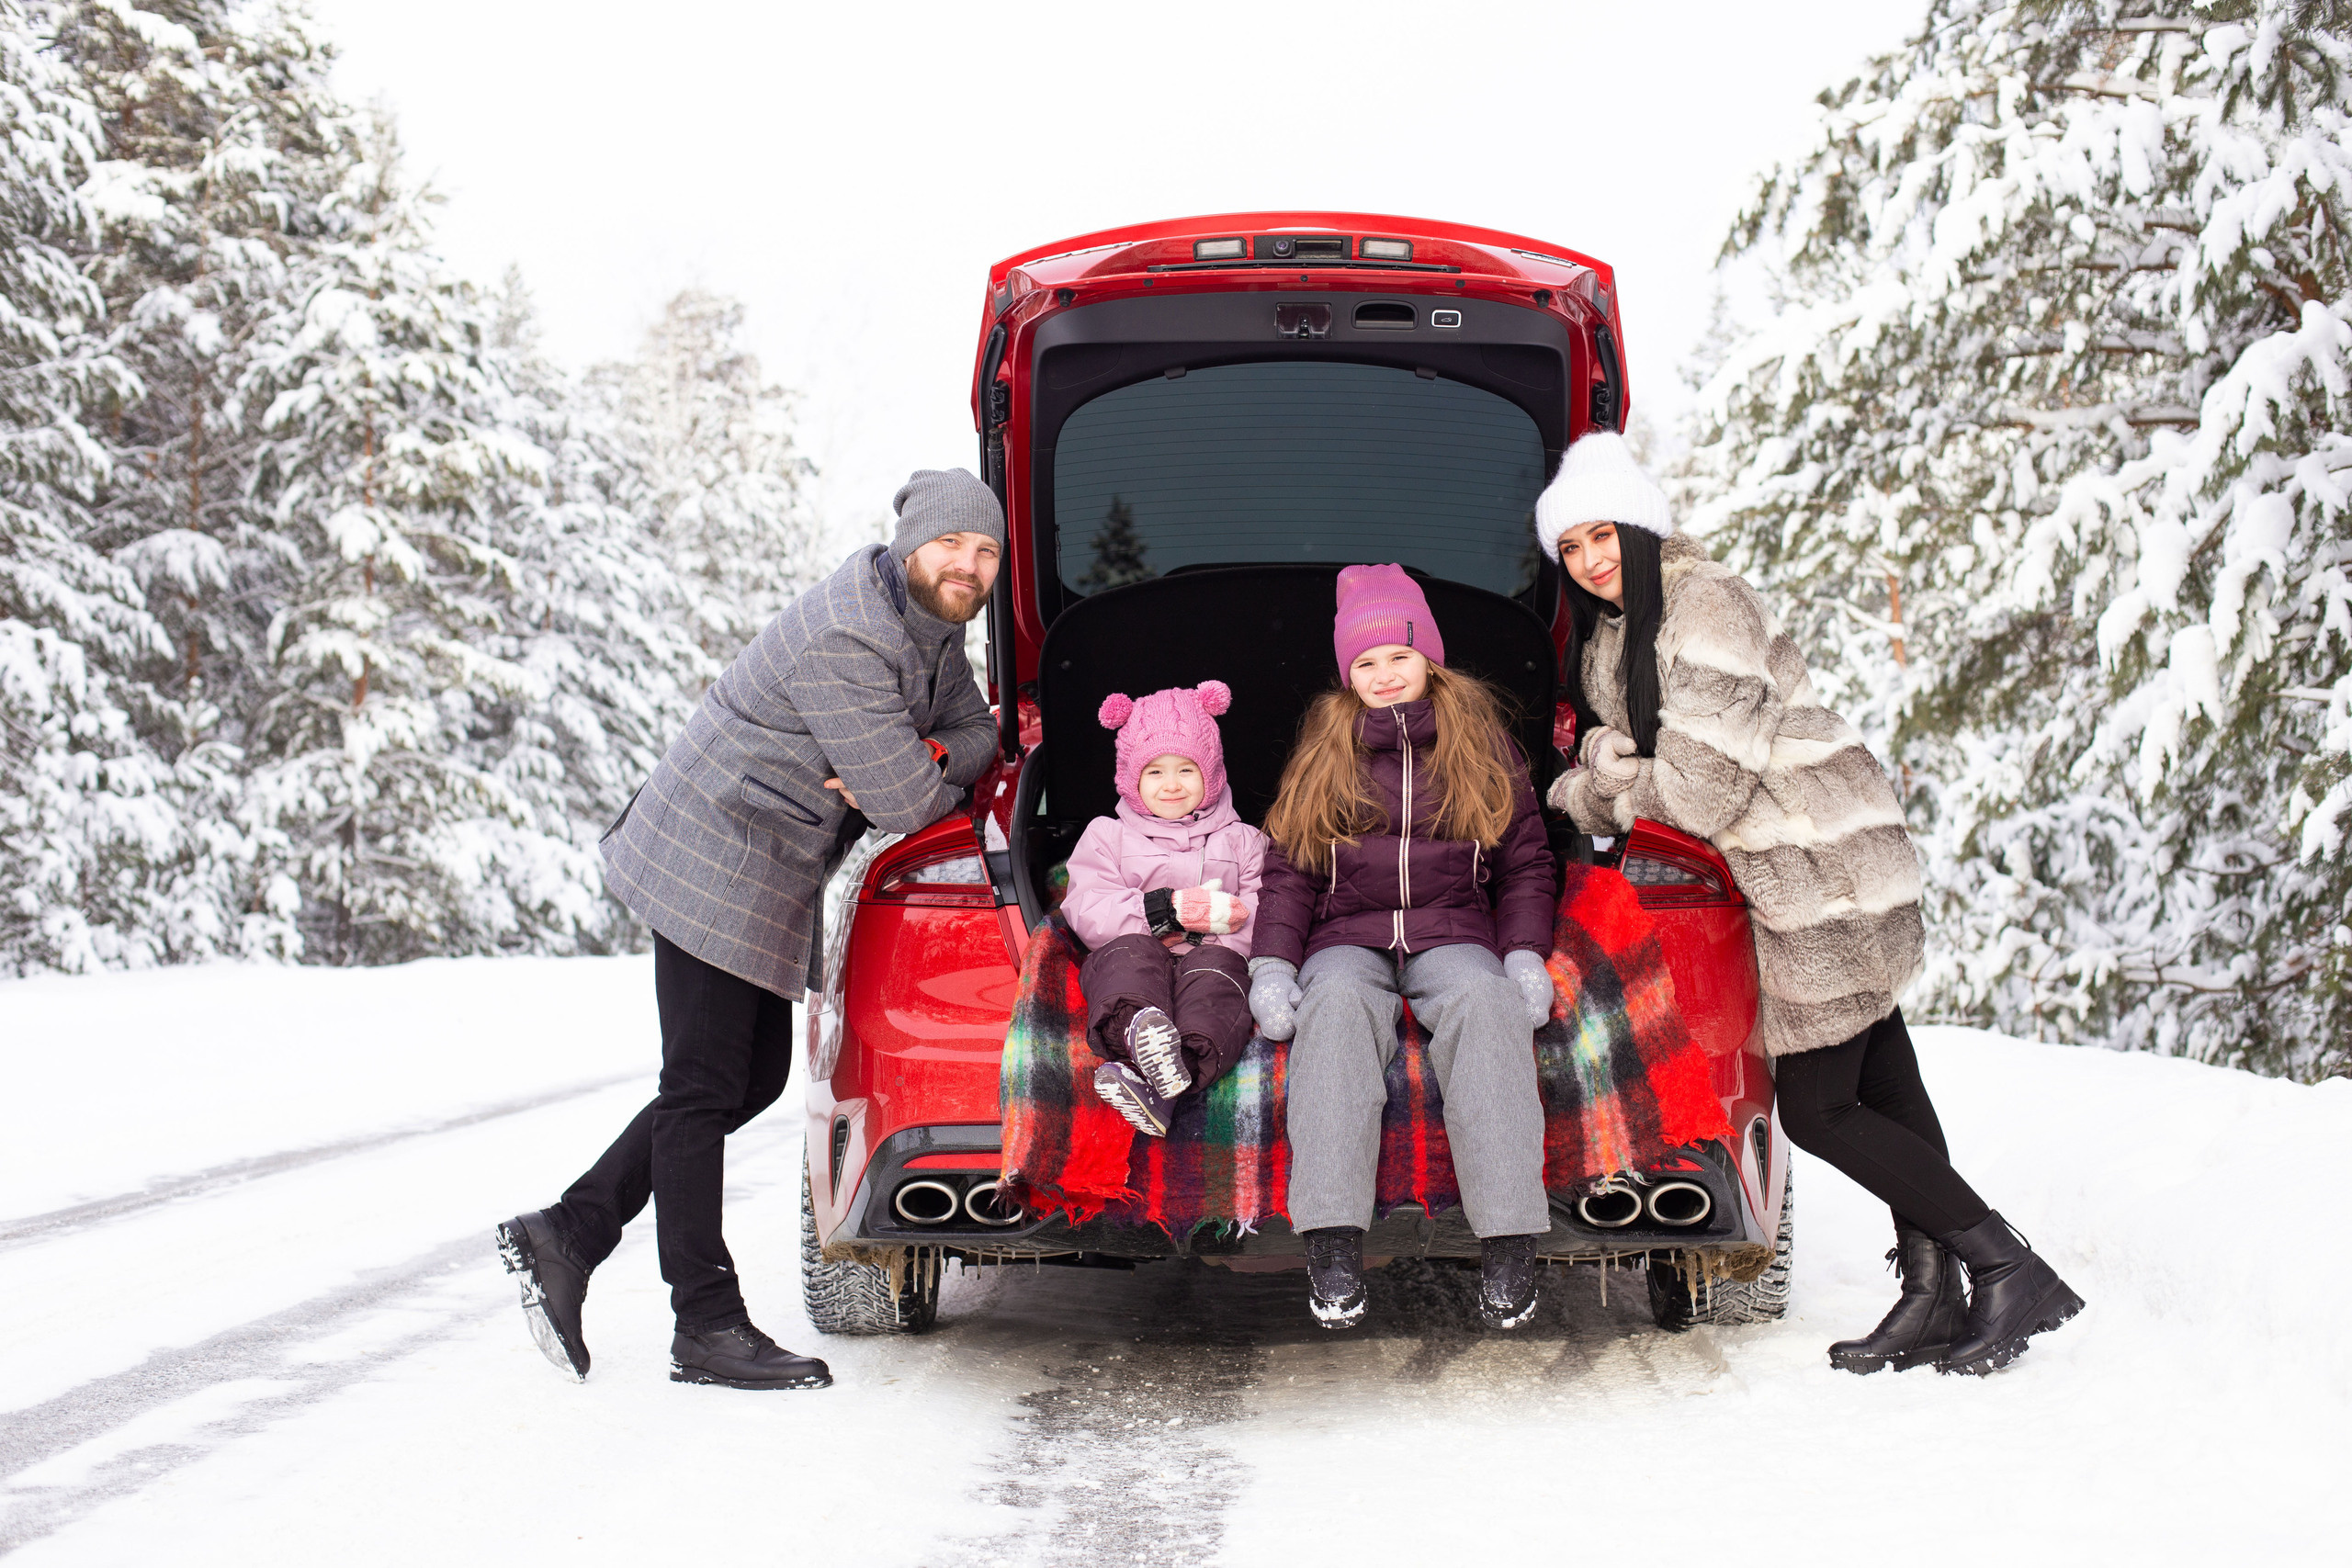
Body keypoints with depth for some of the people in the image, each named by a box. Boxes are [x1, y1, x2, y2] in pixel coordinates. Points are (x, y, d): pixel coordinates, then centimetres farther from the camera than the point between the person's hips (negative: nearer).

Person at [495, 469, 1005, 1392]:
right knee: (704, 1090, -5)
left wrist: (922, 763, -9)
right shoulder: (842, 641, -24)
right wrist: (946, 779, -1)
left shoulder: (933, 626, 8)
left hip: (773, 881, 10)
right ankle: (708, 1329, -1)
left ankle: (567, 1238, 14)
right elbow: (906, 806, -24)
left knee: (754, 1077, 12)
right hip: (713, 867, -10)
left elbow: (975, 731, 13)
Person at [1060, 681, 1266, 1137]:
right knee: (1133, 952, -35)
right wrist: (1166, 909, -9)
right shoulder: (1107, 835, 23)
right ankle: (1137, 1035, -72)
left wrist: (1218, 917, -12)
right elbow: (1085, 912, 5)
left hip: (1212, 956, 0)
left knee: (1215, 964, -36)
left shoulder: (1241, 840, 26)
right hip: (1127, 960, 0)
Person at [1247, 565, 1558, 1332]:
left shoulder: (1480, 742, 16)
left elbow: (1525, 863, 16)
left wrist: (1525, 957, -1)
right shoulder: (1323, 752, 17)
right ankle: (1332, 1243, -49)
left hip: (1453, 933, 0)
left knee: (1485, 1001, -37)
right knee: (1335, 1004, -37)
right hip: (1349, 936, 0)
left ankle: (1508, 1241, -46)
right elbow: (1287, 871, 13)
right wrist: (1272, 967, -4)